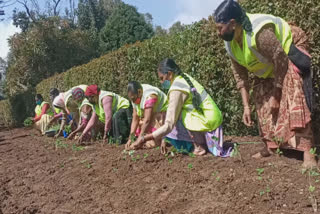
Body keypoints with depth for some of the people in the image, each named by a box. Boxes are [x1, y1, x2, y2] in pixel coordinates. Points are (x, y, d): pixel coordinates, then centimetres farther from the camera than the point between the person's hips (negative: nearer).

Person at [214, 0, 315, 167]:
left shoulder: (260, 33, -39)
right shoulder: (230, 44, -12)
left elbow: (281, 63, -30)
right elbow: (239, 75, -5)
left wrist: (276, 96, -21)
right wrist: (246, 106, -9)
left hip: (288, 55, -8)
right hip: (267, 70, 8)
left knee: (293, 102, -23)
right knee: (263, 105, 5)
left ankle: (307, 152, -21)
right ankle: (270, 146, 17)